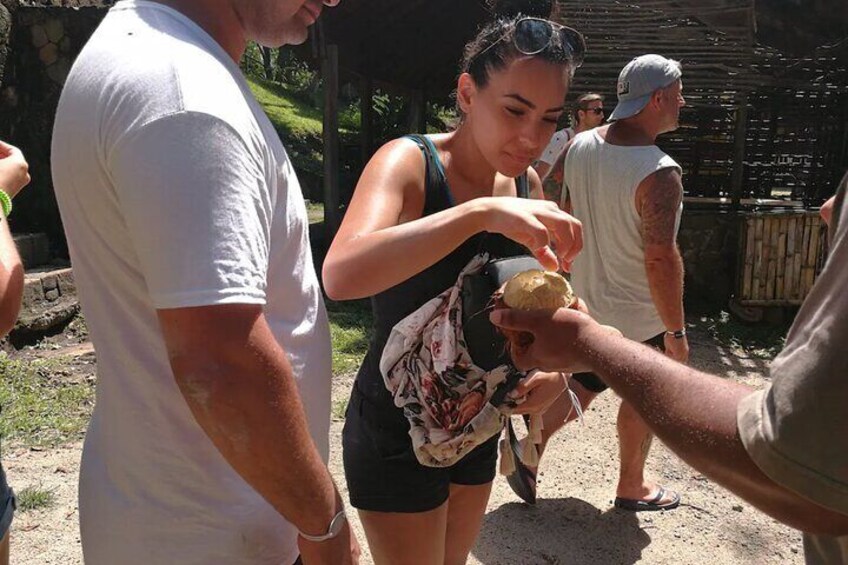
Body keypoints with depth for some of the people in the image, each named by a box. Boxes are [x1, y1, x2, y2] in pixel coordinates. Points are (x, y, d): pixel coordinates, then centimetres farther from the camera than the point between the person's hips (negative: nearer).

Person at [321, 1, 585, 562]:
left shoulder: (527, 182, -2)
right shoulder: (409, 163, -21)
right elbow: (341, 275, -40)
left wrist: (553, 364, -15)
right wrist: (481, 212, -47)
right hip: (397, 432, -7)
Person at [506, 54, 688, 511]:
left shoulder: (580, 146, -4)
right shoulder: (659, 173, -27)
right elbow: (660, 259, -29)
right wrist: (676, 331, -18)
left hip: (587, 301, 7)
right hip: (639, 315, -6)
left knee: (585, 383, 23)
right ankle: (631, 487, 33)